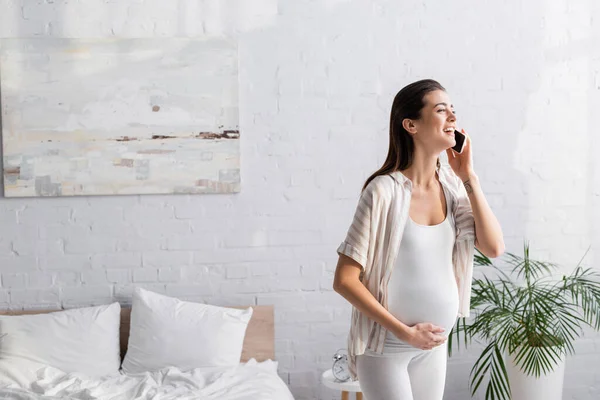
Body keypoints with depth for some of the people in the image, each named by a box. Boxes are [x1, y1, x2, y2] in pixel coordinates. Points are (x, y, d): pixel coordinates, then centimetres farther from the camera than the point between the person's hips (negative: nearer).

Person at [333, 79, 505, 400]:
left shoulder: (451, 184, -2)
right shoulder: (384, 191, -20)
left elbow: (494, 248, -8)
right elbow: (344, 280, -18)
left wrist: (468, 177, -11)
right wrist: (404, 332, -17)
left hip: (433, 344, 6)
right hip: (385, 346, -6)